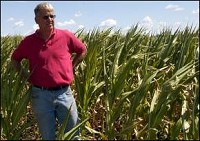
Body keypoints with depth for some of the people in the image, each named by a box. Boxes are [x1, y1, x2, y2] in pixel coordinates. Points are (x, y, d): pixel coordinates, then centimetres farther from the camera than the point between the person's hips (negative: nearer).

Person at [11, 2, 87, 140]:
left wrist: (70, 67, 6)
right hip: (40, 95, 0)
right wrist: (26, 76, 5)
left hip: (64, 93, 0)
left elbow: (83, 51, 14)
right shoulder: (28, 41, 0)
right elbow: (15, 59, 17)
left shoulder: (66, 36, -1)